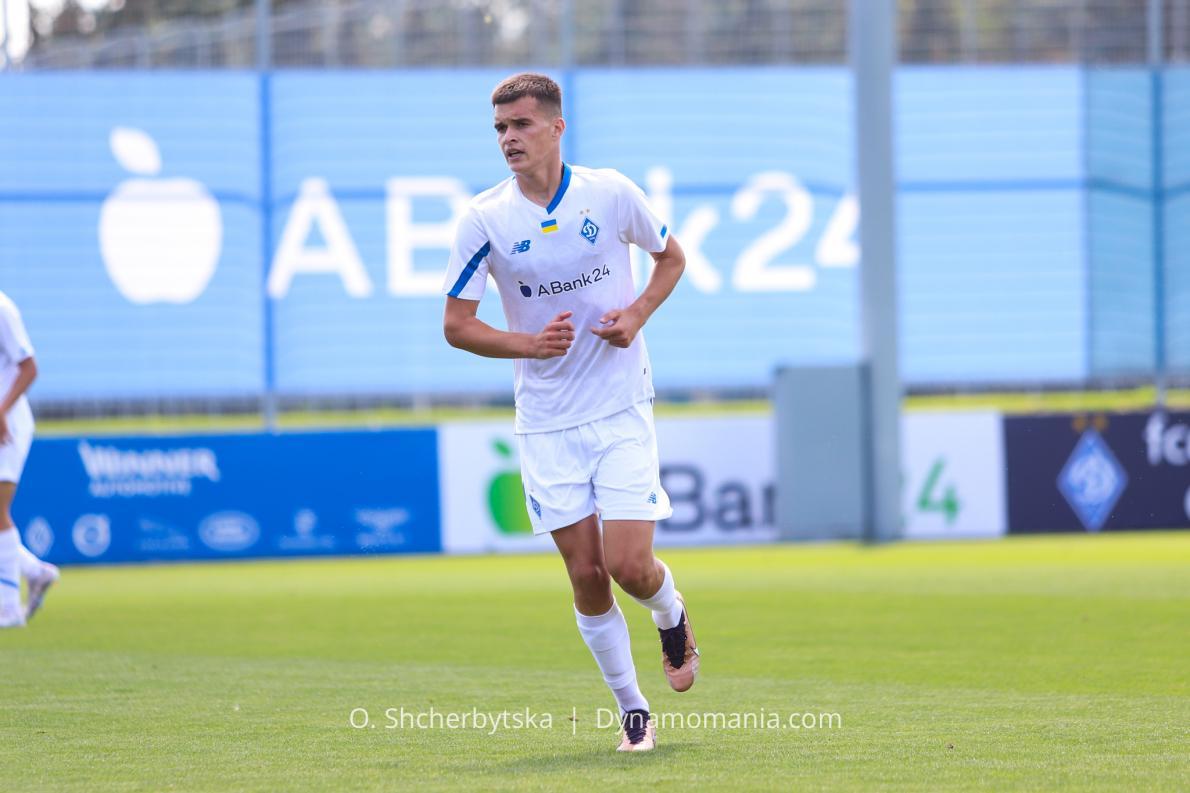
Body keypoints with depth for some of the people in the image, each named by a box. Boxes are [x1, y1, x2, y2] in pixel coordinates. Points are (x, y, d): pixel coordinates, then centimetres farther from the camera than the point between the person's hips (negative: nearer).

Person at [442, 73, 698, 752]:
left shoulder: (611, 193, -5)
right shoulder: (485, 219, -6)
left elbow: (671, 256, 12)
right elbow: (457, 323, -1)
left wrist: (637, 315, -6)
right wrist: (529, 344, -18)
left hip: (622, 409, -1)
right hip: (546, 421, 1)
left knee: (629, 566, -10)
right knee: (586, 575, 0)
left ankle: (673, 618, 25)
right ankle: (633, 711, 16)